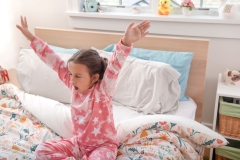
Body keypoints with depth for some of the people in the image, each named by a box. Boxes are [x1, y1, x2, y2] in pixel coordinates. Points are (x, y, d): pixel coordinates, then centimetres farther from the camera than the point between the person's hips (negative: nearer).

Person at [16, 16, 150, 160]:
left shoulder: (103, 89, -22)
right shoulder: (73, 85, -8)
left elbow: (114, 67, -40)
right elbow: (53, 60, -6)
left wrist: (126, 42, -57)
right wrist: (31, 38, -2)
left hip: (103, 145, -4)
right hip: (78, 143, 5)